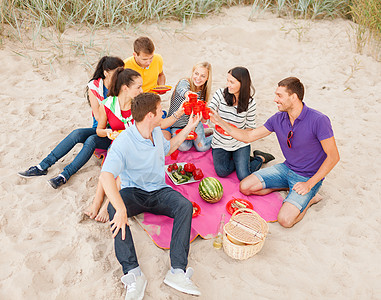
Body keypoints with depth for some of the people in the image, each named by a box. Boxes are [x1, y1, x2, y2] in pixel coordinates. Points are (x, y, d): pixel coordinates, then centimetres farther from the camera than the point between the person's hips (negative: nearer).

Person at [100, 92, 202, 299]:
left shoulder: (156, 132, 3)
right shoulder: (123, 142, -20)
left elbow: (167, 148, 27)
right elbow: (106, 176, -33)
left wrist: (188, 129, 19)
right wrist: (121, 209, -45)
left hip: (159, 191, 4)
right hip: (133, 192, -4)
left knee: (185, 205, -25)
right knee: (113, 209, -36)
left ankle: (178, 271, -32)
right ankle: (133, 273, -39)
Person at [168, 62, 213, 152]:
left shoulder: (203, 91, -3)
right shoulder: (184, 82, -19)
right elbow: (182, 89, -47)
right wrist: (187, 94, -70)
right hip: (176, 123, -2)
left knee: (202, 147, -16)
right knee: (183, 147, -23)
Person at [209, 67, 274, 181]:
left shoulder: (250, 103, -11)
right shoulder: (220, 93, -11)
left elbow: (250, 128, -3)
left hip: (240, 143, -1)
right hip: (220, 143, 2)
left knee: (244, 177, -14)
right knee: (222, 172, -21)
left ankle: (260, 158, 17)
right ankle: (244, 159, 9)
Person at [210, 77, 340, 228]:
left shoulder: (318, 120, -24)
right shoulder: (278, 119, -7)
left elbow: (333, 156, -18)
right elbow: (248, 136, 0)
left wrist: (309, 184, -20)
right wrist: (220, 122, -9)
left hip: (308, 177, -5)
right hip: (286, 168, 6)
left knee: (285, 220, -23)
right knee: (245, 187, -5)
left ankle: (310, 198, 6)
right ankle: (286, 186, 10)